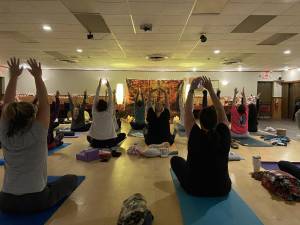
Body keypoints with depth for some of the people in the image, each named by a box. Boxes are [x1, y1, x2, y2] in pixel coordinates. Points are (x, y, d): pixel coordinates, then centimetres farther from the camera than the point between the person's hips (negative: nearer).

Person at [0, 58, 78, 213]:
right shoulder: (37, 134, -16)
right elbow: (44, 104, -9)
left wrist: (13, 77, 4)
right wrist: (38, 77, -6)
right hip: (36, 201, -6)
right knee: (72, 179, 16)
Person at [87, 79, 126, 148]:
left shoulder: (95, 113, -6)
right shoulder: (109, 113, -9)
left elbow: (96, 98, 1)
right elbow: (110, 99, -1)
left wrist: (99, 86, 3)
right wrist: (108, 86, 4)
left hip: (96, 142, 4)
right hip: (109, 142, -4)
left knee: (88, 137, 35)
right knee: (123, 135, 16)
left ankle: (92, 142, 13)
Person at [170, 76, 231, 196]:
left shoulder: (195, 137, -22)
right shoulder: (224, 136, -16)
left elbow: (188, 112, -9)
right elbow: (221, 112, -3)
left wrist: (192, 89, -3)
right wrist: (211, 89, 0)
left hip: (195, 189, -3)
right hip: (222, 189, 3)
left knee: (175, 160, 20)